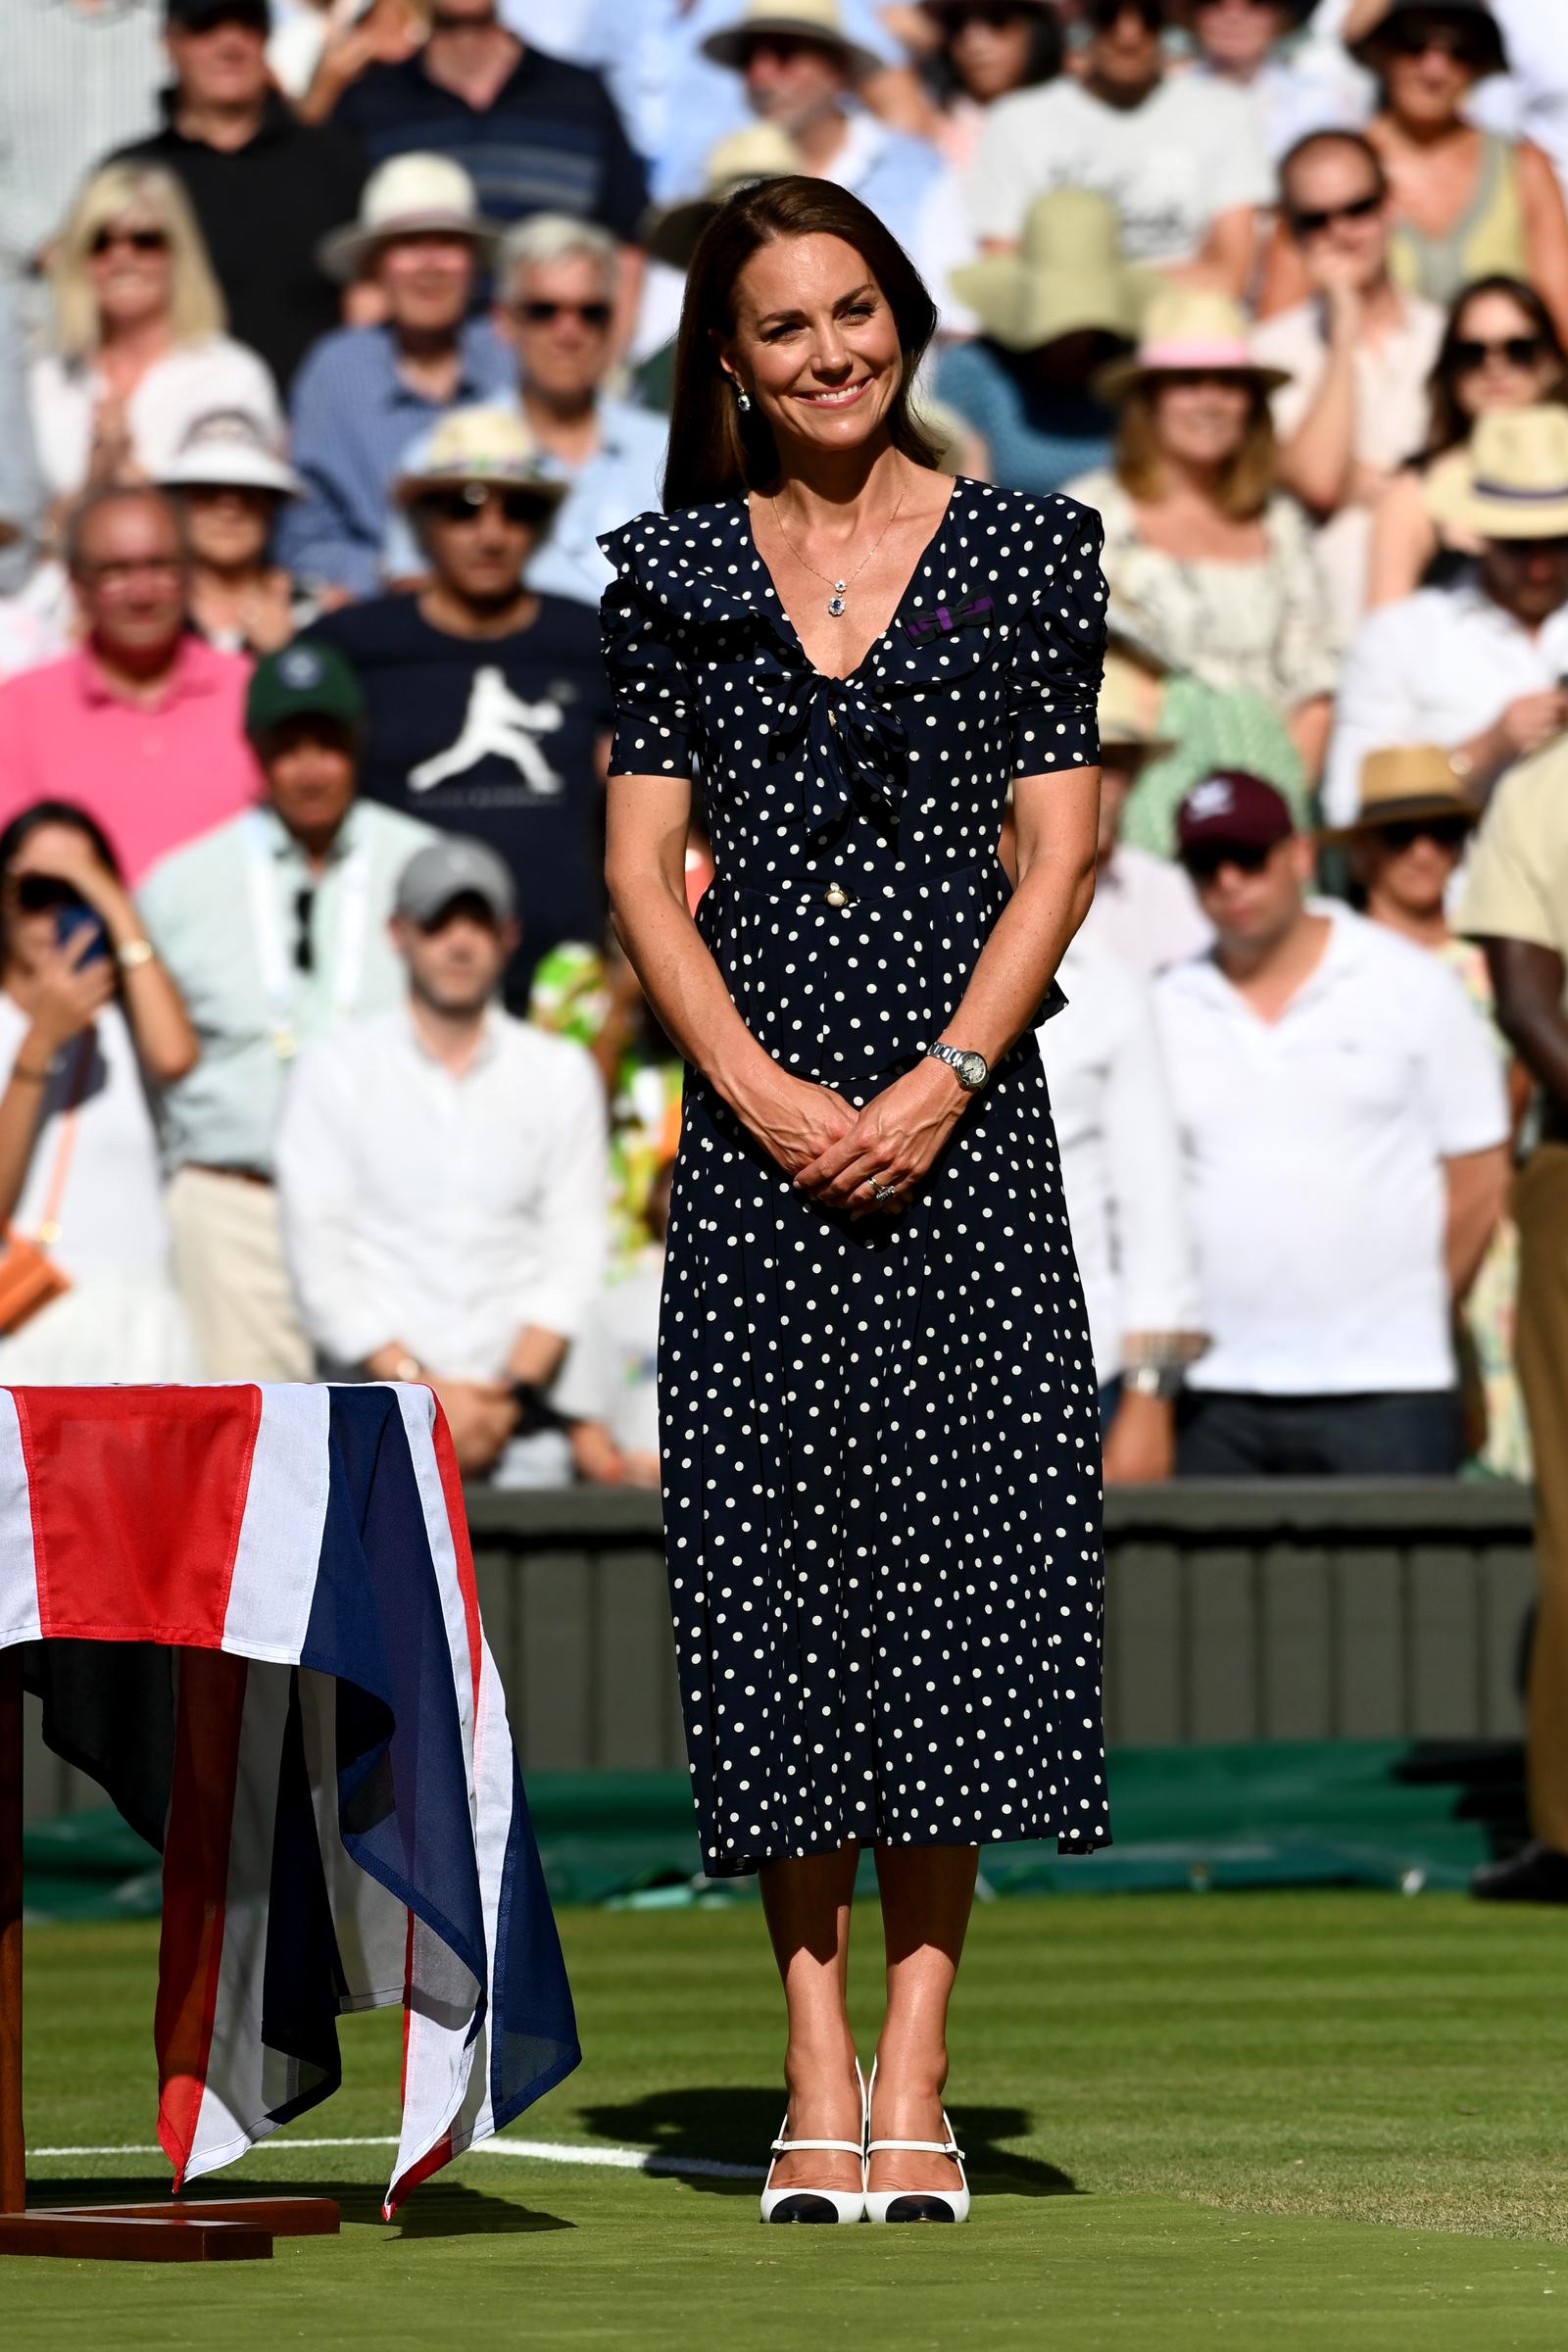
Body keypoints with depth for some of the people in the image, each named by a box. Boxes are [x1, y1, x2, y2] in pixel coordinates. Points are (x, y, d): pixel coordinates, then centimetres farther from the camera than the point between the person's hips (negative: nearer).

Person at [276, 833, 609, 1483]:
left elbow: (574, 1252, 8)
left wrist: (514, 1393, -7)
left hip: (517, 1393, 2)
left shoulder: (562, 1072, 15)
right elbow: (320, 1259, 1)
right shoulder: (335, 1070, 9)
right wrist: (421, 1390, -8)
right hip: (376, 1378, -2)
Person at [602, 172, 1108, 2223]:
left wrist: (936, 1089, -11)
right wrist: (766, 1093, -9)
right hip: (757, 1103, 1)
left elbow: (1057, 855, 1)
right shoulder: (678, 573, 8)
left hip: (963, 1102, -1)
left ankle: (914, 2070, -2)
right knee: (774, 1543, -2)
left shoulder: (1022, 551, 5)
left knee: (952, 1538, -5)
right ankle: (819, 2073, 2)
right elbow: (644, 871, 5)